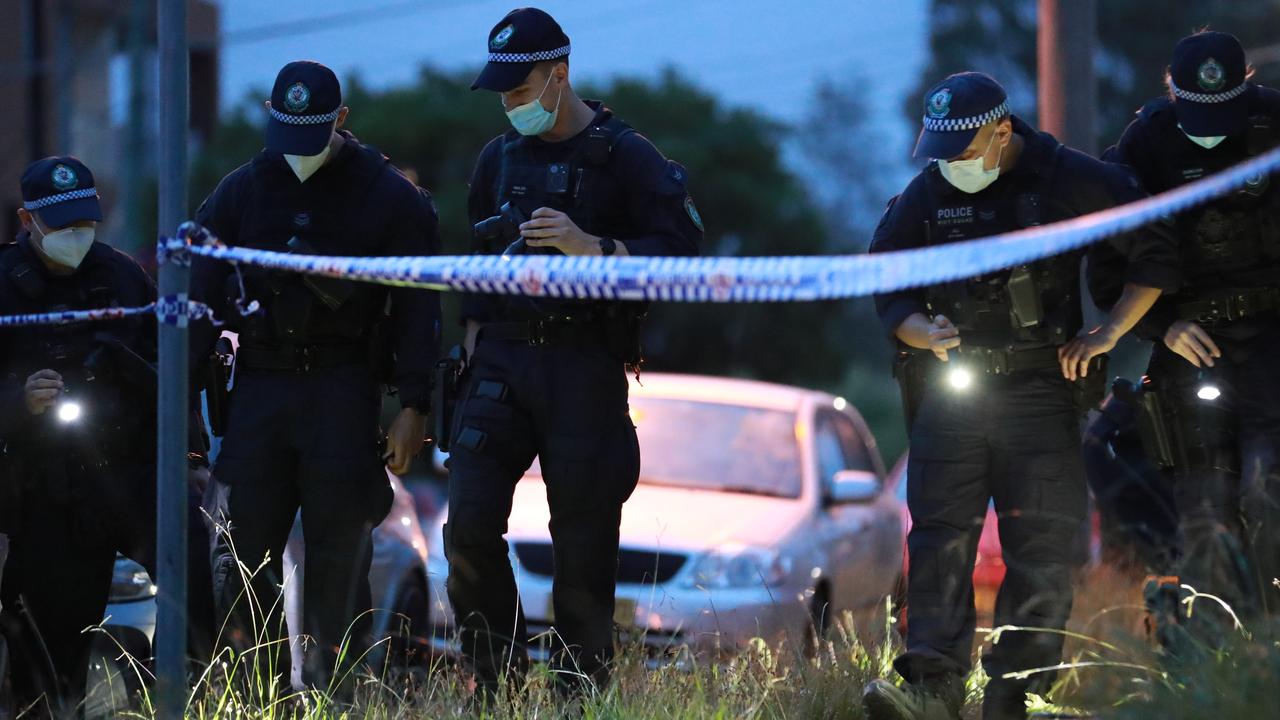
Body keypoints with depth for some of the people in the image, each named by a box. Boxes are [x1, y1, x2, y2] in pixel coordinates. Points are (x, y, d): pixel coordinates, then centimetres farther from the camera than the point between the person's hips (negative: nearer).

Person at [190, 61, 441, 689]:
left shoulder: (389, 196, 2)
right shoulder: (242, 191, 10)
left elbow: (417, 307, 1)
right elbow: (201, 299, 9)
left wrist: (414, 407, -6)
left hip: (344, 393, -3)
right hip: (259, 383, 3)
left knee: (339, 554, -3)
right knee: (239, 548, -2)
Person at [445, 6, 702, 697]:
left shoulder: (624, 158, -3)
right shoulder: (499, 158, 14)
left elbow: (679, 251, -10)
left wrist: (587, 245, -21)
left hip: (584, 366, -4)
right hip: (502, 360, 4)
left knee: (584, 540, -2)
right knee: (469, 524, -9)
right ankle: (497, 684, 2)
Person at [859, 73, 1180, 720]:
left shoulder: (1069, 181, -2)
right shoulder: (923, 197, 7)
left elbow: (1156, 252, 3)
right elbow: (887, 291, 14)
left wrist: (1107, 334, -3)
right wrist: (922, 332, -7)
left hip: (1040, 392, -2)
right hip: (951, 391, 2)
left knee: (1042, 547, -5)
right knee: (939, 539, -8)